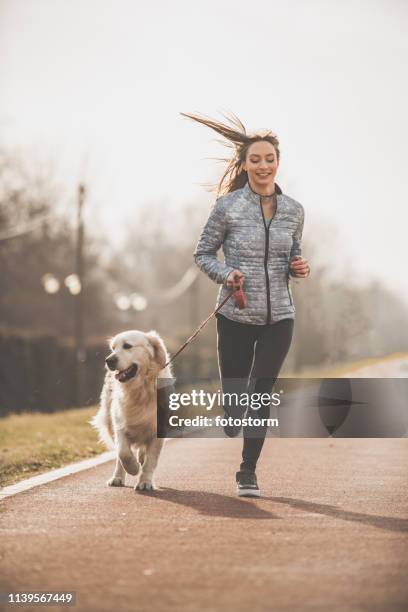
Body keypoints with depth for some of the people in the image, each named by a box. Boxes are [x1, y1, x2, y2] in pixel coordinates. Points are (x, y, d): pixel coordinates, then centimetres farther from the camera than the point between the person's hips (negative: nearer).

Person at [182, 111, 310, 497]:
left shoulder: (294, 211, 4)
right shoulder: (228, 207, -6)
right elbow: (203, 253, 2)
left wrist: (299, 268, -3)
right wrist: (226, 274, -16)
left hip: (278, 318, 2)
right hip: (236, 317, -2)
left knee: (262, 395, 2)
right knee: (234, 399, 3)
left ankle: (248, 472, 17)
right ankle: (231, 426, 42)